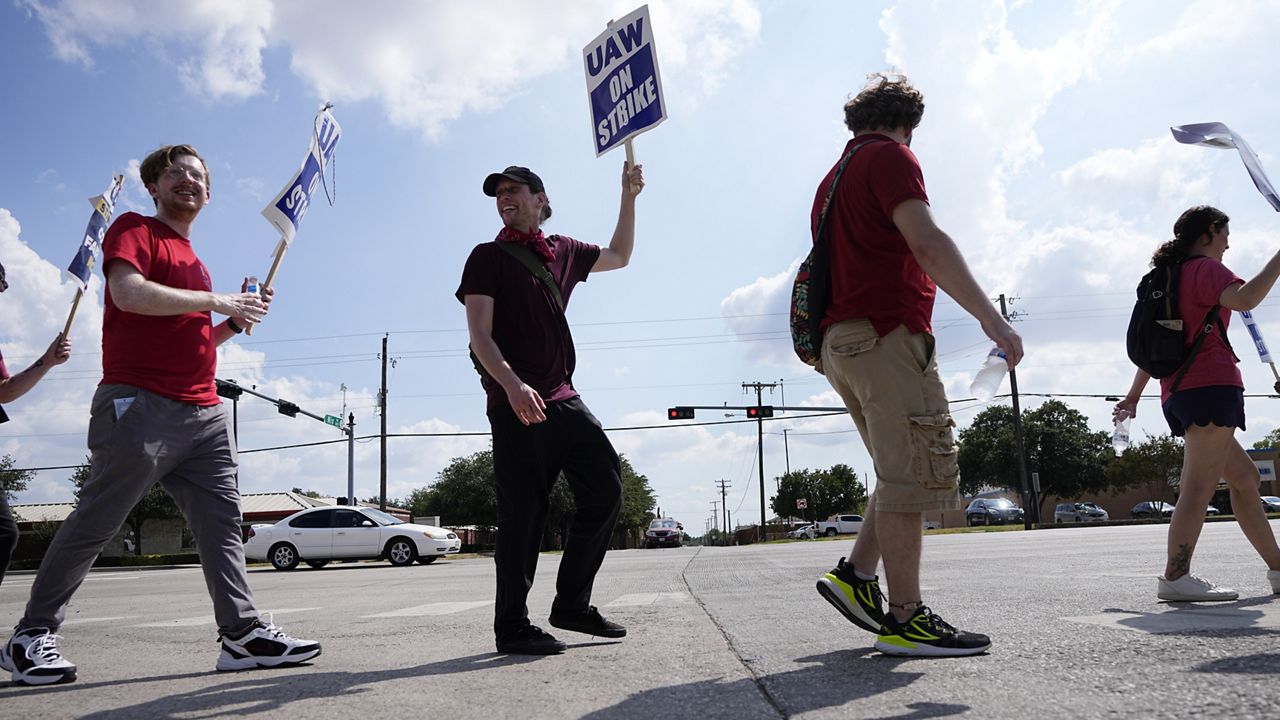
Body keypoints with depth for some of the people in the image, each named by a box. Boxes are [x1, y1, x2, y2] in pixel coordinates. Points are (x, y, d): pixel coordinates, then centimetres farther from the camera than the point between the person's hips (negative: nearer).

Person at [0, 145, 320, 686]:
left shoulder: (192, 261, 25)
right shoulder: (134, 230, 3)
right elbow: (129, 293, -18)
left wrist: (235, 323, 14)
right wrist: (215, 301, -12)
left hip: (203, 413, 8)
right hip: (140, 406, -8)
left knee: (222, 520, 1)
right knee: (95, 523, -3)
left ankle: (243, 633, 1)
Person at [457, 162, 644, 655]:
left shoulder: (563, 252, 18)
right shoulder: (489, 256, 3)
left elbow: (619, 256, 37)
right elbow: (480, 336, -8)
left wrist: (628, 197, 29)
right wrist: (512, 384, -24)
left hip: (563, 398, 6)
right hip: (516, 404, -6)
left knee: (606, 487, 2)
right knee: (523, 511, -6)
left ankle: (572, 604, 13)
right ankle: (512, 627, 5)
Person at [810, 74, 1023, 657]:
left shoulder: (837, 174, 26)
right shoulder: (890, 157, -2)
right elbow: (927, 242, -18)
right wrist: (990, 317, -22)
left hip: (843, 341, 10)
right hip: (886, 333, -10)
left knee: (904, 472, 14)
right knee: (911, 474, -9)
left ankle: (856, 575, 10)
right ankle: (905, 619, -6)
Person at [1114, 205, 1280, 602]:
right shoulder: (1205, 268, -1)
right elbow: (1246, 298, -23)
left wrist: (1134, 395, 25)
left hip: (1178, 394, 10)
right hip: (1211, 387, -10)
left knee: (1245, 477, 16)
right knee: (1200, 484, -15)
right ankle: (1176, 576, -21)